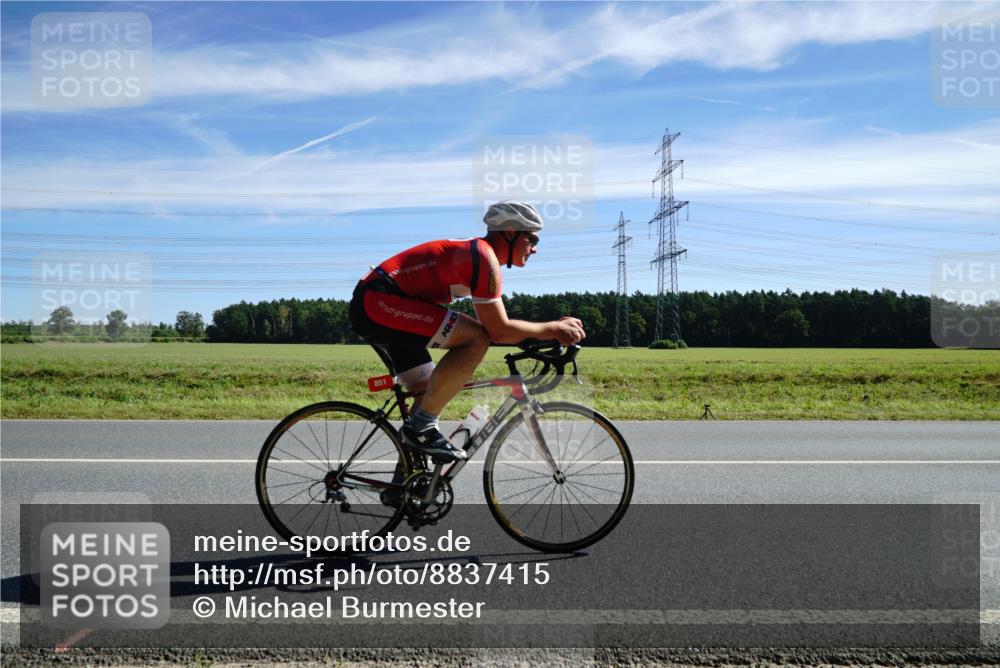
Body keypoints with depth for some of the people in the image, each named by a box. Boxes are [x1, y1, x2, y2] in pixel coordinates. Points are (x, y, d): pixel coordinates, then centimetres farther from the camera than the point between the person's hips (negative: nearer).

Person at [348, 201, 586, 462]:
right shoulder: (484, 257, -13)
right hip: (378, 301, -11)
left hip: (371, 305, 11)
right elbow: (499, 331, -16)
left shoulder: (472, 252, 18)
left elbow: (493, 328, 21)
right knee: (476, 340, -21)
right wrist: (553, 328, -5)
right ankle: (421, 425, -12)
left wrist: (552, 330, 15)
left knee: (430, 391, 13)